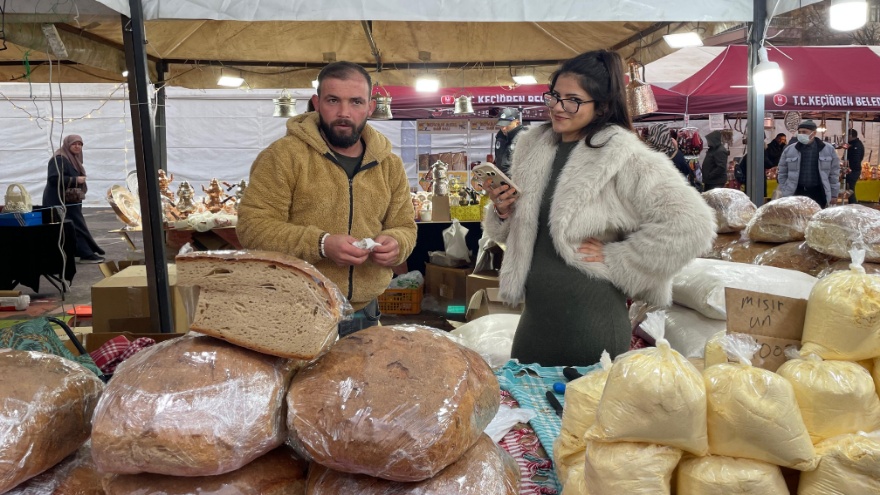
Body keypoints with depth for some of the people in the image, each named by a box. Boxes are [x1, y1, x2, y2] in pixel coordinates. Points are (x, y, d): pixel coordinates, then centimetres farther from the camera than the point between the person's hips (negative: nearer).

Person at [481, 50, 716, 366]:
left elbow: (690, 225, -21)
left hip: (589, 324, -6)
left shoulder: (623, 157, -13)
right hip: (534, 317, 7)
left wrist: (613, 257, -16)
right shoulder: (533, 147, 7)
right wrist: (502, 213, -4)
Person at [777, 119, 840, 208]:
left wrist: (833, 194, 5)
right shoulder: (789, 150, 1)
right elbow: (782, 174, 8)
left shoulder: (828, 149, 1)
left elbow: (834, 174, 7)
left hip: (818, 193, 0)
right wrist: (784, 194, 3)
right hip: (796, 193, 0)